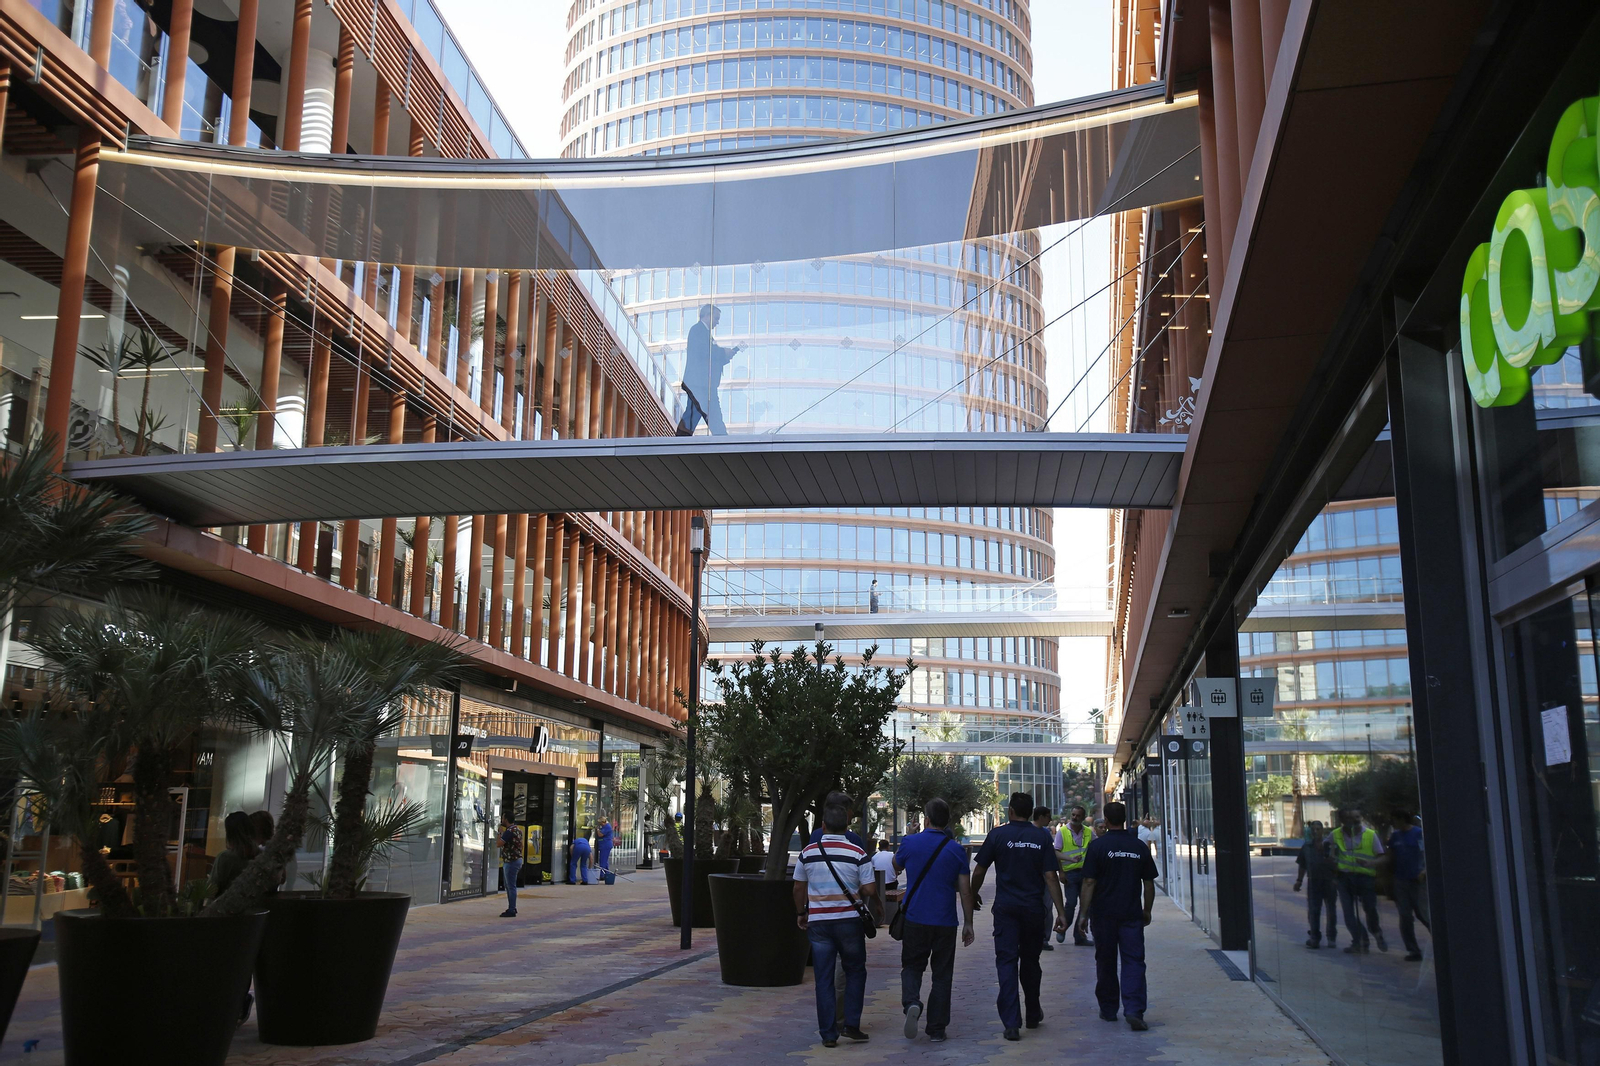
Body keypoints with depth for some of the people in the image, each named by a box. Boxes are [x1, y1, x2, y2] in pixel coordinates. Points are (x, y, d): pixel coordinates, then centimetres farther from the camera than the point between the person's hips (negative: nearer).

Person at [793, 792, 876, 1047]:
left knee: (824, 978, 6)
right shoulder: (858, 854, -7)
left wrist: (801, 913, 22)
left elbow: (798, 887, 8)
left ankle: (829, 1034, 7)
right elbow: (869, 890, -9)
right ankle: (851, 1025, 9)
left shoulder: (808, 852, 0)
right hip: (849, 920, -1)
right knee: (855, 971, 16)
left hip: (818, 921, 2)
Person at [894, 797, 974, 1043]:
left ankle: (911, 1002, -14)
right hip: (945, 922, 0)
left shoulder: (910, 843, -4)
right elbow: (965, 890, -2)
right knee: (941, 975, 11)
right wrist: (968, 924, 5)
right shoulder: (957, 850, -3)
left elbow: (896, 866, 16)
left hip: (915, 919, 0)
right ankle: (936, 1029, 11)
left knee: (912, 966, 14)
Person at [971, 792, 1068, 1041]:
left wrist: (972, 896, 16)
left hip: (1005, 908, -2)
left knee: (1007, 962, -1)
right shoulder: (1041, 837, -1)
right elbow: (1050, 876, -6)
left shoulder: (997, 834, -4)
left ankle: (1012, 1023, -9)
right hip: (1033, 908, 2)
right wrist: (1061, 911, -4)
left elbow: (979, 872, -1)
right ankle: (1033, 1015, 31)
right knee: (1030, 960, 17)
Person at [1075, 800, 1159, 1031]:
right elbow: (1149, 883, 7)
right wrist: (1147, 911, 19)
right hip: (1132, 914, 1)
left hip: (1103, 914, -1)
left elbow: (1089, 882, -9)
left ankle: (1108, 1009, 20)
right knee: (1133, 961, 0)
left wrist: (1083, 913, -5)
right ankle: (1134, 1010, -15)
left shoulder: (1097, 845, -7)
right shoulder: (1139, 846, 2)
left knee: (1105, 962, 11)